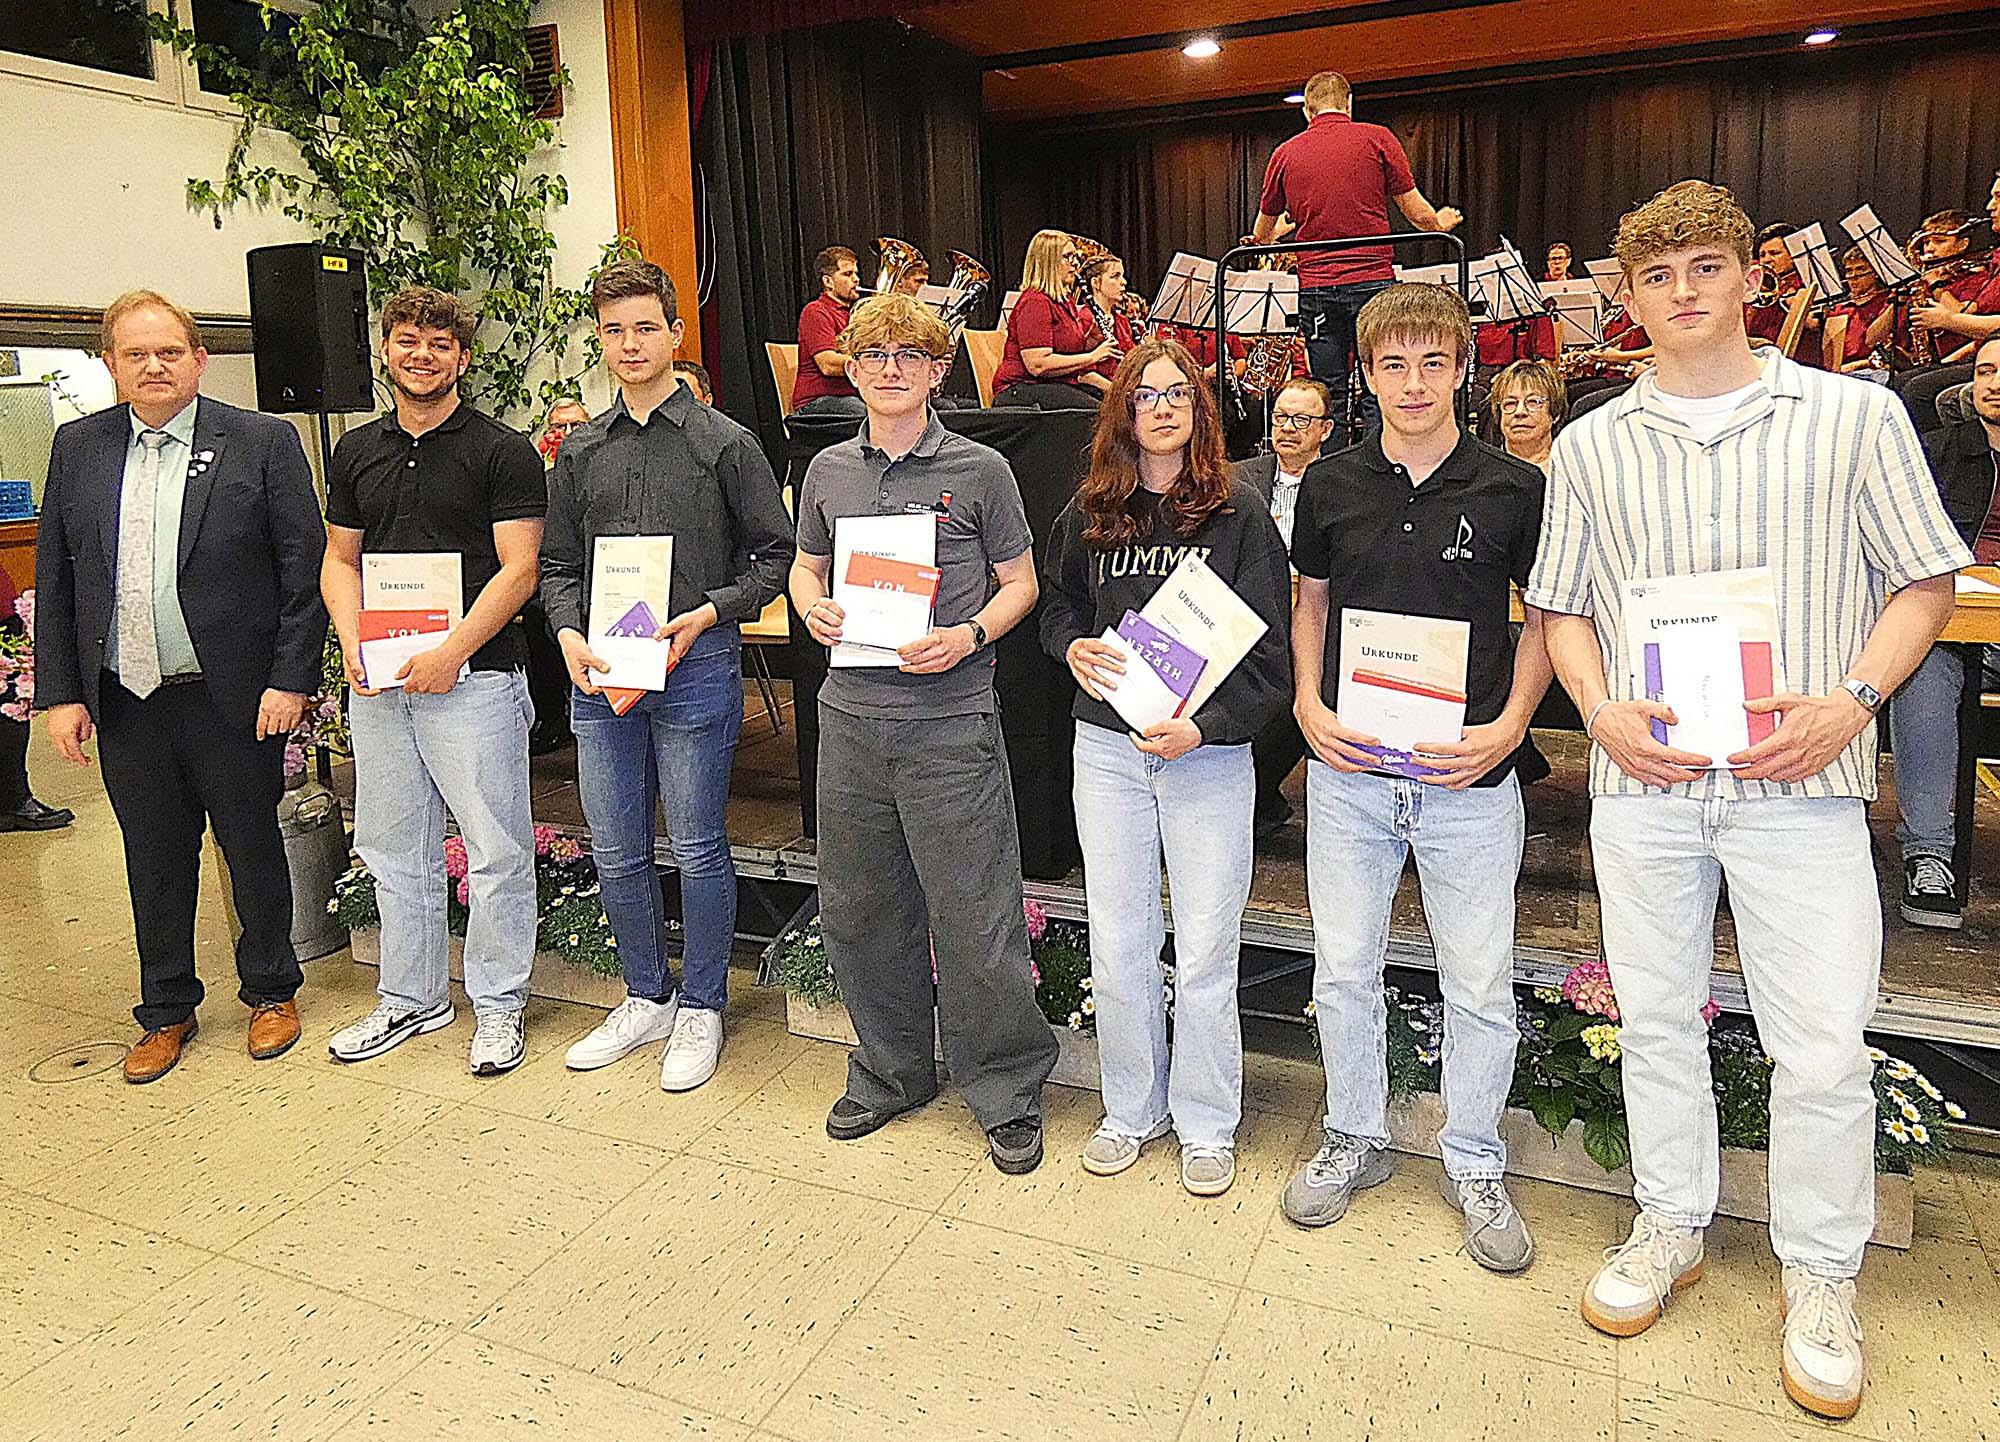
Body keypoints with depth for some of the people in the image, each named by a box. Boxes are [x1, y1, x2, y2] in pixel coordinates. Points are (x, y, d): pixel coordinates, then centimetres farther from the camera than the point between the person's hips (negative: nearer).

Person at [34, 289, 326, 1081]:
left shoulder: (262, 442, -4)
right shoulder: (78, 447, 8)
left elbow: (306, 568, -7)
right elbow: (54, 579, 9)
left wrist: (291, 679, -12)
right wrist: (59, 691, 3)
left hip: (232, 696, -3)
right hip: (124, 701, 4)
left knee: (253, 846, 10)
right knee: (155, 860, 13)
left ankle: (270, 991, 29)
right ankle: (167, 1010, 29)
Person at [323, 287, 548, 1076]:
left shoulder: (503, 451, -3)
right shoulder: (357, 451, 14)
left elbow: (518, 571, -9)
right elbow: (340, 559, 16)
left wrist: (451, 652, -17)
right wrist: (353, 643, -1)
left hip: (473, 677, -5)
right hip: (377, 683, 6)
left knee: (496, 848, -1)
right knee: (394, 850, 13)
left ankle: (498, 1003, 14)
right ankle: (411, 998, 28)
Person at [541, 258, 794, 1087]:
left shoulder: (724, 443, 0)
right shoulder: (581, 453, 12)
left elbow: (774, 554, -1)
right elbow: (558, 567, 15)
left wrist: (709, 613, -14)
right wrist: (569, 634, -4)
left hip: (696, 667, -4)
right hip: (600, 674, 5)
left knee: (697, 850, 3)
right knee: (616, 853, 11)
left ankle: (700, 1008, 19)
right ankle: (646, 998, 29)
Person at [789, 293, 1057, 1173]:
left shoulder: (979, 471, 0)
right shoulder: (828, 470, 11)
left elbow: (1020, 583, 4)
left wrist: (968, 637, -14)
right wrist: (814, 608, -2)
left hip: (949, 719, -4)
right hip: (850, 713, 5)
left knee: (976, 918, -2)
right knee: (859, 909, 13)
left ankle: (1007, 1094, 17)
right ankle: (890, 1071, 33)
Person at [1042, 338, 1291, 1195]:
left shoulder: (1238, 512, -2)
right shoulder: (1089, 513, 8)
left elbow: (1266, 644, -5)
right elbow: (1057, 603, 22)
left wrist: (1205, 726, -17)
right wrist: (1074, 649, 0)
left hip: (1209, 750, -3)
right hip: (1107, 746, 3)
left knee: (1206, 954, 3)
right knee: (1118, 946, 9)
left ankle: (1205, 1126, 23)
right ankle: (1132, 1110, 28)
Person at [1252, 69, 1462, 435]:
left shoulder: (1285, 153, 9)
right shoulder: (1377, 139, 2)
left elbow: (1262, 235, 19)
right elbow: (1418, 214, 4)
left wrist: (1267, 240, 43)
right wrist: (1440, 224, 26)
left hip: (1315, 288, 2)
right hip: (1373, 282, -2)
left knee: (1328, 401, 6)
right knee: (1378, 397, 0)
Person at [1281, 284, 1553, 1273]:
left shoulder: (1513, 489, -2)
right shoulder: (1330, 487, 4)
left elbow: (1544, 618, 6)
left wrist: (1508, 725, -9)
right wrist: (1308, 706, -1)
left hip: (1469, 776, -1)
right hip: (1348, 769, 2)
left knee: (1479, 986, 7)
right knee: (1344, 971, 11)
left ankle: (1473, 1165, 28)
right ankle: (1355, 1141, 32)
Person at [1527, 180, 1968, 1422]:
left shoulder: (1857, 415, 3)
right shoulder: (1590, 445, 8)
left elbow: (1926, 581, 5)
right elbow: (1562, 603, 12)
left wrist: (1852, 698, -11)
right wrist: (1601, 709, -5)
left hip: (1800, 781, -2)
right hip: (1644, 776, 2)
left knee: (1823, 1047, 1)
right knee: (1657, 1018, 12)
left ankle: (1822, 1281, 23)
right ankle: (1672, 1227, 32)